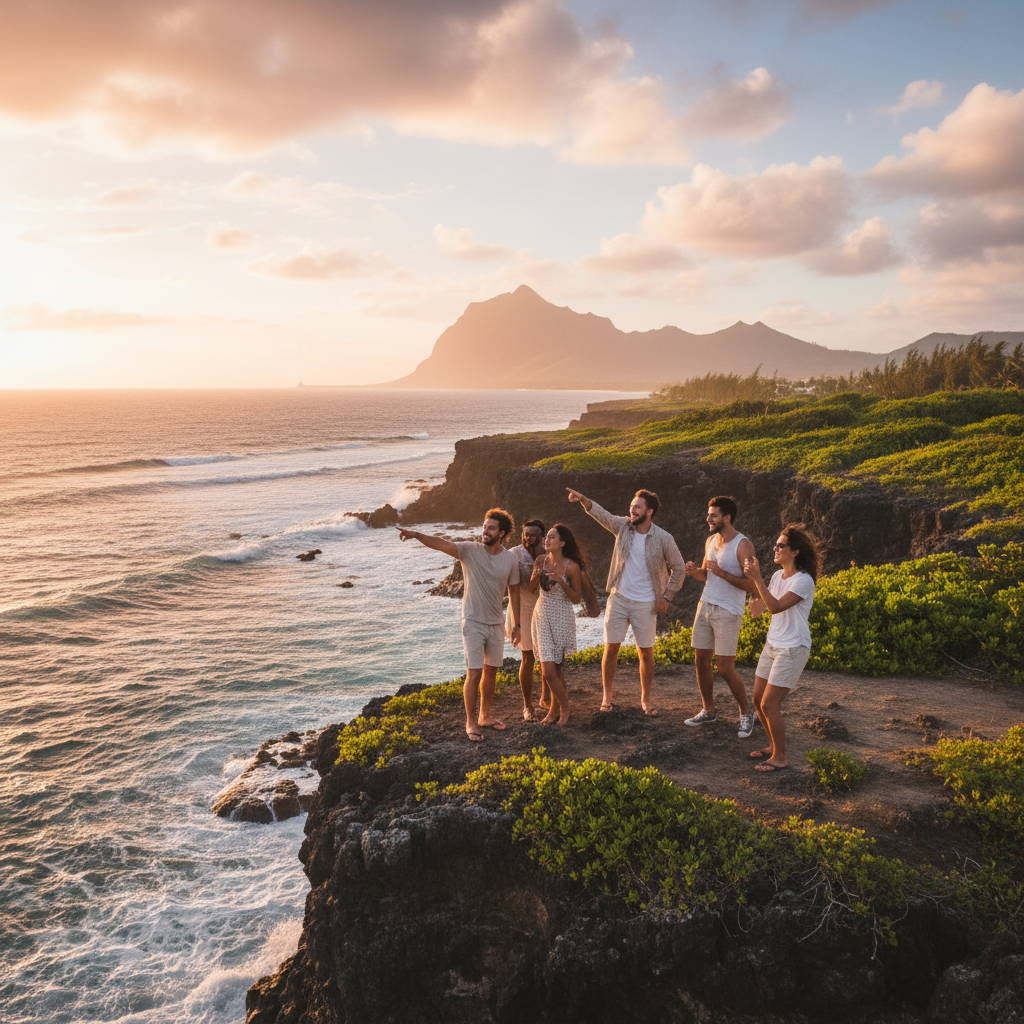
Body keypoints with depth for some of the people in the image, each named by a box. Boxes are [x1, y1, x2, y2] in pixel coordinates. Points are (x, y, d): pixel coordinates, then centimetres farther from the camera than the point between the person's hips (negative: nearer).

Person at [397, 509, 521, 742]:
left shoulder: (511, 560, -2)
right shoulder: (470, 550, -10)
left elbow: (513, 592, 7)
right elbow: (442, 544, -24)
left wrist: (517, 624, 10)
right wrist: (416, 535, -40)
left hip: (496, 624, 4)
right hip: (473, 623, -4)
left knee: (491, 671, 14)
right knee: (474, 674, -5)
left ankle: (485, 716, 31)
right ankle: (471, 723, 7)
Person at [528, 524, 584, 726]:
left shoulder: (572, 567, -12)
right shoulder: (541, 561, 0)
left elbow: (576, 598, -8)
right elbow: (532, 589, 10)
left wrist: (561, 582, -23)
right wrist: (536, 576, -11)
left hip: (561, 618, -4)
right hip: (542, 616, 4)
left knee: (552, 670, -1)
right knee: (549, 670, 2)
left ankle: (563, 708, 21)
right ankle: (556, 710, 21)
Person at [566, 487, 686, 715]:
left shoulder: (664, 539, -9)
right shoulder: (623, 527, -1)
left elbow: (678, 568, 0)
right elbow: (601, 514, -12)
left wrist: (666, 597, -2)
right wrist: (583, 500, -30)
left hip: (646, 604, -2)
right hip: (618, 599, 2)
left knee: (646, 653, 5)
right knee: (611, 649, 4)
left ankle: (645, 699, 22)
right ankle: (607, 696, 17)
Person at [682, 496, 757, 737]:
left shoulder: (742, 545, -13)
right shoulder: (710, 541, 10)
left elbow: (751, 585, -17)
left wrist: (722, 573, -24)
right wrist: (694, 571, 0)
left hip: (728, 612, -7)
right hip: (705, 606, 7)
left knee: (725, 668, -5)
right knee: (701, 660, 9)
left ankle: (746, 713, 14)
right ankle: (708, 711, 23)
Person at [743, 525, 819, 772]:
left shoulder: (803, 581, -17)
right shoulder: (778, 575, 8)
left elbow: (776, 606, -29)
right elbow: (756, 609, 16)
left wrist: (757, 579, -28)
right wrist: (752, 577, 7)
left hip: (792, 649, -9)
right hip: (772, 644, 9)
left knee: (769, 705, -9)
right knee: (758, 700, 12)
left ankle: (780, 758, 6)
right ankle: (774, 746, 31)